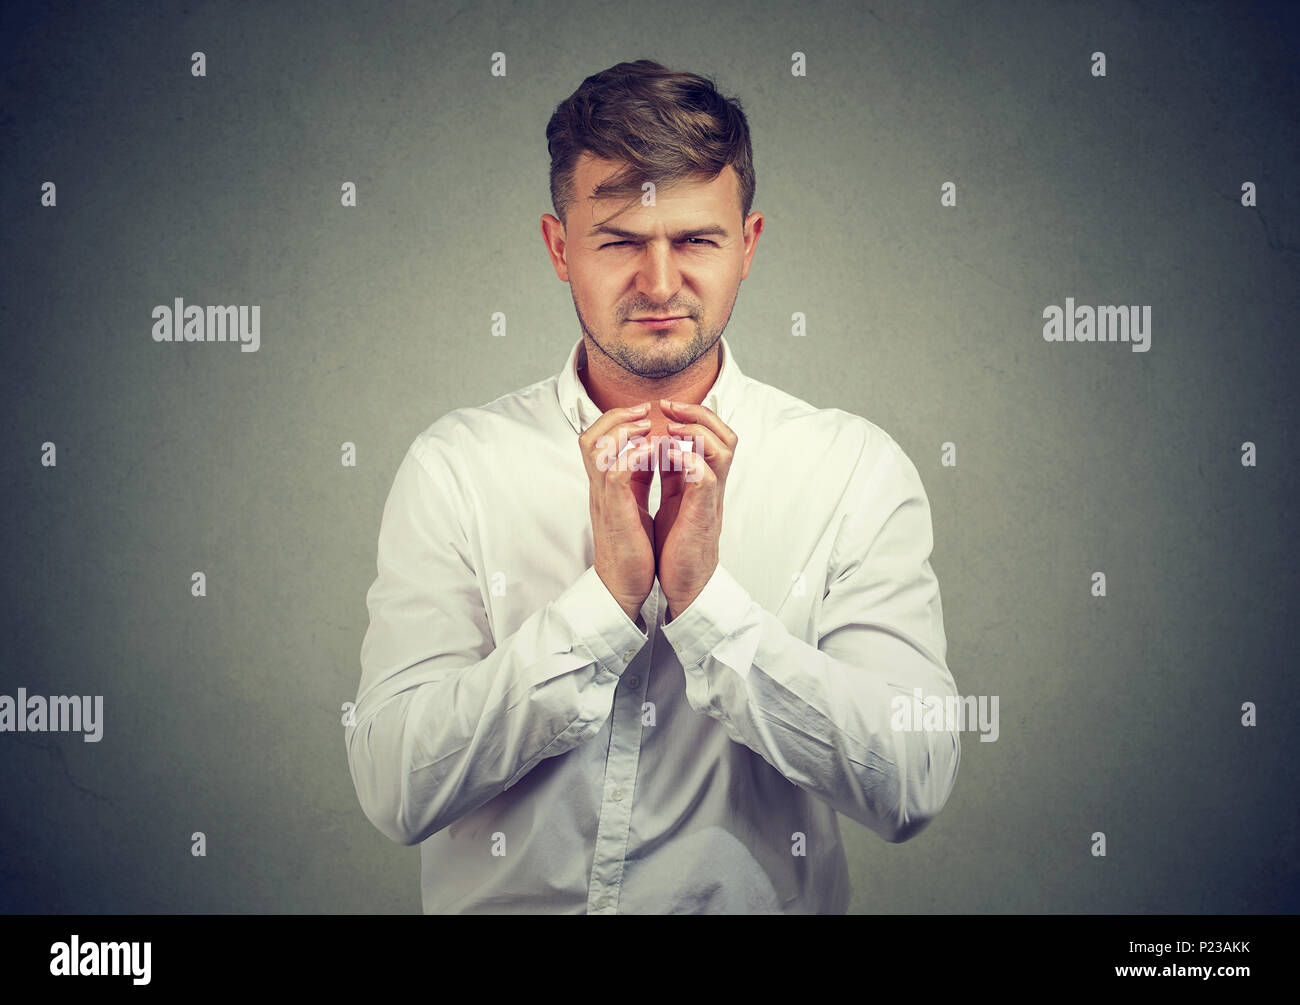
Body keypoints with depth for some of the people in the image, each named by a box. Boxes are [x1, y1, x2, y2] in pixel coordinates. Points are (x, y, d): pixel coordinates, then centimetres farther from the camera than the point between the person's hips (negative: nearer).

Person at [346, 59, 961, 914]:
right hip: (502, 901, 0)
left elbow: (913, 788, -8)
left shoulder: (859, 468, 0)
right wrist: (607, 595, -15)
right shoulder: (455, 465, 0)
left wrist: (707, 595, -15)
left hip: (762, 905, 0)